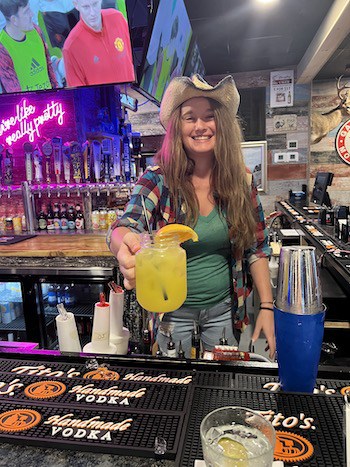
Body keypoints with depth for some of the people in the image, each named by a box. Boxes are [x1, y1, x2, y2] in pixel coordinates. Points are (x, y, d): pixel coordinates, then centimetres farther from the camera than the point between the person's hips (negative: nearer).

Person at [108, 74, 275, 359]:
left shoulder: (242, 181, -8)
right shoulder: (157, 181, -14)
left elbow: (257, 248, -1)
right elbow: (125, 226, -28)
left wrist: (267, 306, -7)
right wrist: (126, 243, -52)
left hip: (223, 309, 2)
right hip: (171, 311, -1)